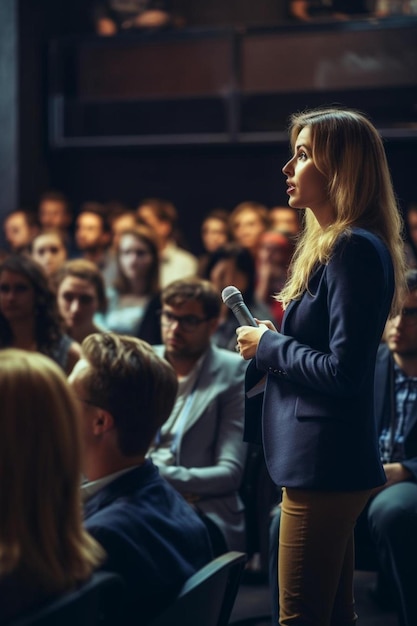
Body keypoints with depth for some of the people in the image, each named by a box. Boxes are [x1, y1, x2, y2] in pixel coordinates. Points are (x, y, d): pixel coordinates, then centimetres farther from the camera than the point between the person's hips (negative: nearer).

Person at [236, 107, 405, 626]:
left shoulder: (355, 250, -16)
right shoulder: (329, 246, 16)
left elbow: (343, 372, -21)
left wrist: (268, 345, -10)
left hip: (325, 466, -11)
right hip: (318, 463, 11)